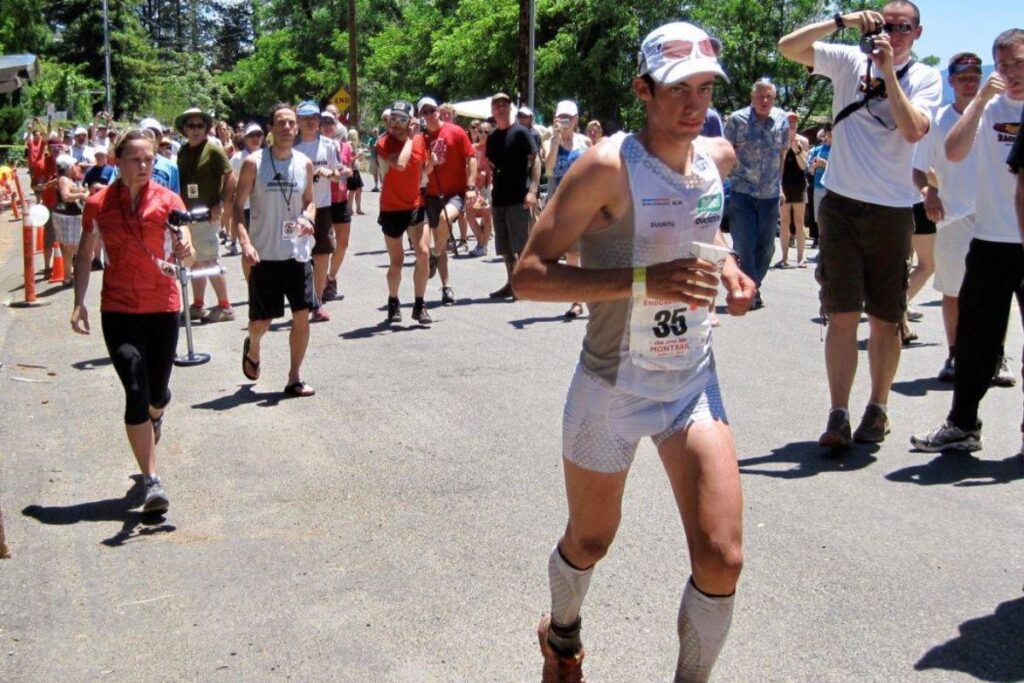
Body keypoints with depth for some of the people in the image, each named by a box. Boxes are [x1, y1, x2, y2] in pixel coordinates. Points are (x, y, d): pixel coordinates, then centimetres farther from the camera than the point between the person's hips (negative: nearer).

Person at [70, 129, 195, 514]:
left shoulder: (167, 201, -3)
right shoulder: (99, 204, -1)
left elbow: (187, 257, -11)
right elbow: (84, 255, 10)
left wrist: (185, 251, -34)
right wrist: (79, 302, 2)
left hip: (163, 306, 1)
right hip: (118, 309, -1)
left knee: (157, 392, 10)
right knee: (136, 390, -13)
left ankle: (155, 416, 51)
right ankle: (152, 483, -8)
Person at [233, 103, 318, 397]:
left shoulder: (305, 163, 5)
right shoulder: (254, 163, -5)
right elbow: (238, 206, -5)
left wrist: (308, 218, -6)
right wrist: (245, 243, -18)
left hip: (297, 253, 3)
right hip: (264, 254, -3)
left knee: (302, 316, -2)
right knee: (262, 321, 5)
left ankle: (294, 378, 11)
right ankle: (252, 347, 41)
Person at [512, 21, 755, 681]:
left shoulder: (718, 156, 0)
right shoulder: (608, 165, -19)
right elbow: (529, 275, -22)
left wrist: (728, 266, 4)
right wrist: (643, 280, -32)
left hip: (694, 384, 4)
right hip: (612, 389, -4)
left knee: (722, 559, -5)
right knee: (589, 542, 17)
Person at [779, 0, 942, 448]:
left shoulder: (925, 78, 4)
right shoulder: (849, 61, 6)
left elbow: (913, 130, -14)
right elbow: (788, 47, -3)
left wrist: (888, 73, -13)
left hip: (893, 211, 0)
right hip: (842, 204, 0)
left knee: (885, 320, 7)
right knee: (842, 315, -4)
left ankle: (878, 409, 21)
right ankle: (838, 415, -2)